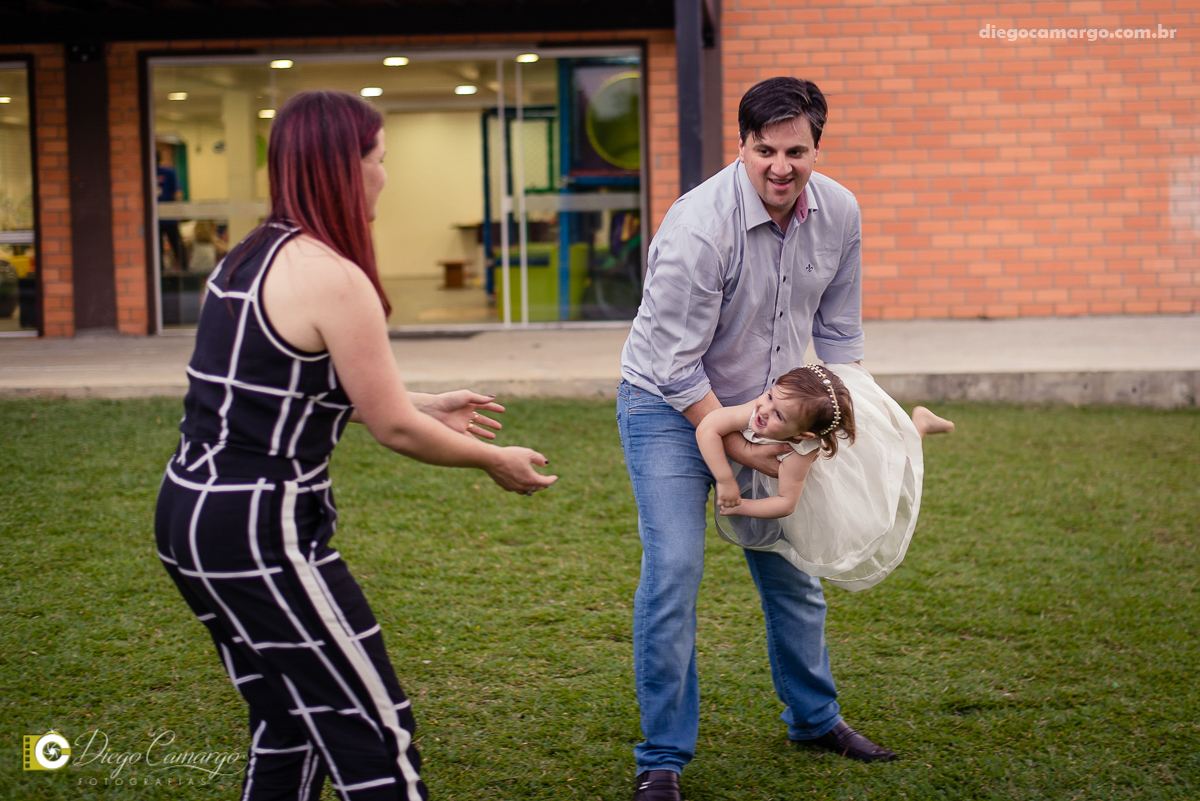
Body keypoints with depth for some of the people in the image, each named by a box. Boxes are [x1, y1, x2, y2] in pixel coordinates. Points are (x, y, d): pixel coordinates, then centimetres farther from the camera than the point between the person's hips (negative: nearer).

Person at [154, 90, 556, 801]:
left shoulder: (249, 258, 11)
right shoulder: (332, 277, -16)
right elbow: (393, 430, -11)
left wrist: (424, 406, 26)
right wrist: (497, 463, 4)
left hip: (191, 511, 10)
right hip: (260, 529, -10)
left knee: (292, 726, 19)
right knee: (375, 733, -1)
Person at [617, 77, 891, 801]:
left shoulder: (839, 213, -10)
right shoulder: (699, 227, -30)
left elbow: (838, 331, 5)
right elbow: (677, 365, -25)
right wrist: (739, 449, -23)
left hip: (766, 404, 6)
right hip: (672, 407, -6)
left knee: (792, 568, 14)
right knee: (674, 571, -14)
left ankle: (815, 717, 35)